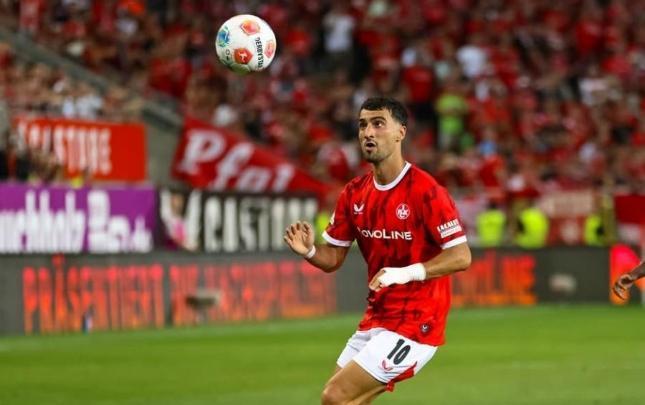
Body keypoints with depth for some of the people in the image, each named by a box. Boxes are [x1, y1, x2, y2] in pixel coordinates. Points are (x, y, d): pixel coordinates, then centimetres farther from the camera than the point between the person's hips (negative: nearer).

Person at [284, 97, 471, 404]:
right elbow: (332, 259, 9)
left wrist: (408, 272, -31)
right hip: (376, 319, 8)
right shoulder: (354, 193, 5)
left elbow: (461, 256, -19)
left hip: (415, 323, -8)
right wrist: (308, 251, -13)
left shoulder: (425, 191, -17)